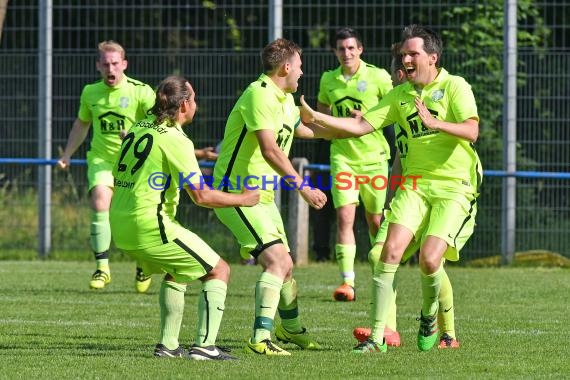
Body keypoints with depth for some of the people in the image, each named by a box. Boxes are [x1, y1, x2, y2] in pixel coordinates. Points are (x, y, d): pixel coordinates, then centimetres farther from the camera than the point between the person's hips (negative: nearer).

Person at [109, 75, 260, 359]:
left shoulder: (138, 129, 12)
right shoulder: (176, 141, -12)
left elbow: (116, 179, 21)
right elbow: (201, 196, -16)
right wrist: (242, 199, -2)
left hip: (119, 227, 9)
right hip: (150, 226, -9)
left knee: (177, 272, 31)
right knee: (218, 271, 3)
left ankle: (168, 344, 23)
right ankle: (204, 345, -8)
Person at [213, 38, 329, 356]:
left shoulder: (286, 99, 13)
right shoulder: (260, 95, -20)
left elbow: (303, 129, 34)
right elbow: (269, 149, -29)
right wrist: (302, 186, -30)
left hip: (263, 196, 10)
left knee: (284, 266, 18)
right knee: (276, 260, -22)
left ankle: (291, 328, 40)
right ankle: (261, 338, -27)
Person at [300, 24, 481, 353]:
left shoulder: (455, 87, -6)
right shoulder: (400, 95, 10)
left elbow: (471, 131, -19)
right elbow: (361, 126, 6)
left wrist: (435, 123, -35)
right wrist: (316, 118, -5)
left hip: (454, 187, -5)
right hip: (415, 183, 5)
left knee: (429, 259, -19)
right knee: (391, 250, -14)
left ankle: (429, 317, 15)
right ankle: (377, 337, -10)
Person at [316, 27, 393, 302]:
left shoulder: (377, 77, -4)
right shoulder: (328, 80, 7)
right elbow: (322, 110, 23)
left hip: (373, 156, -1)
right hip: (342, 157, 1)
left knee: (375, 220, 7)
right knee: (344, 216, -14)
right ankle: (347, 282, -17)